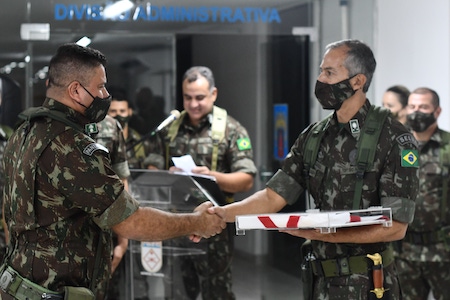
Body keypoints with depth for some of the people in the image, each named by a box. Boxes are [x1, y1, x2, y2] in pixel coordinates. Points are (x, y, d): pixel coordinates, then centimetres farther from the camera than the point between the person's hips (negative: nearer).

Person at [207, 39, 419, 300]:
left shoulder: (394, 139, -12)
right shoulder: (313, 137, 6)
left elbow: (395, 227, -17)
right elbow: (273, 197, 5)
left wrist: (323, 234, -22)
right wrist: (220, 213, -10)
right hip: (320, 279, 5)